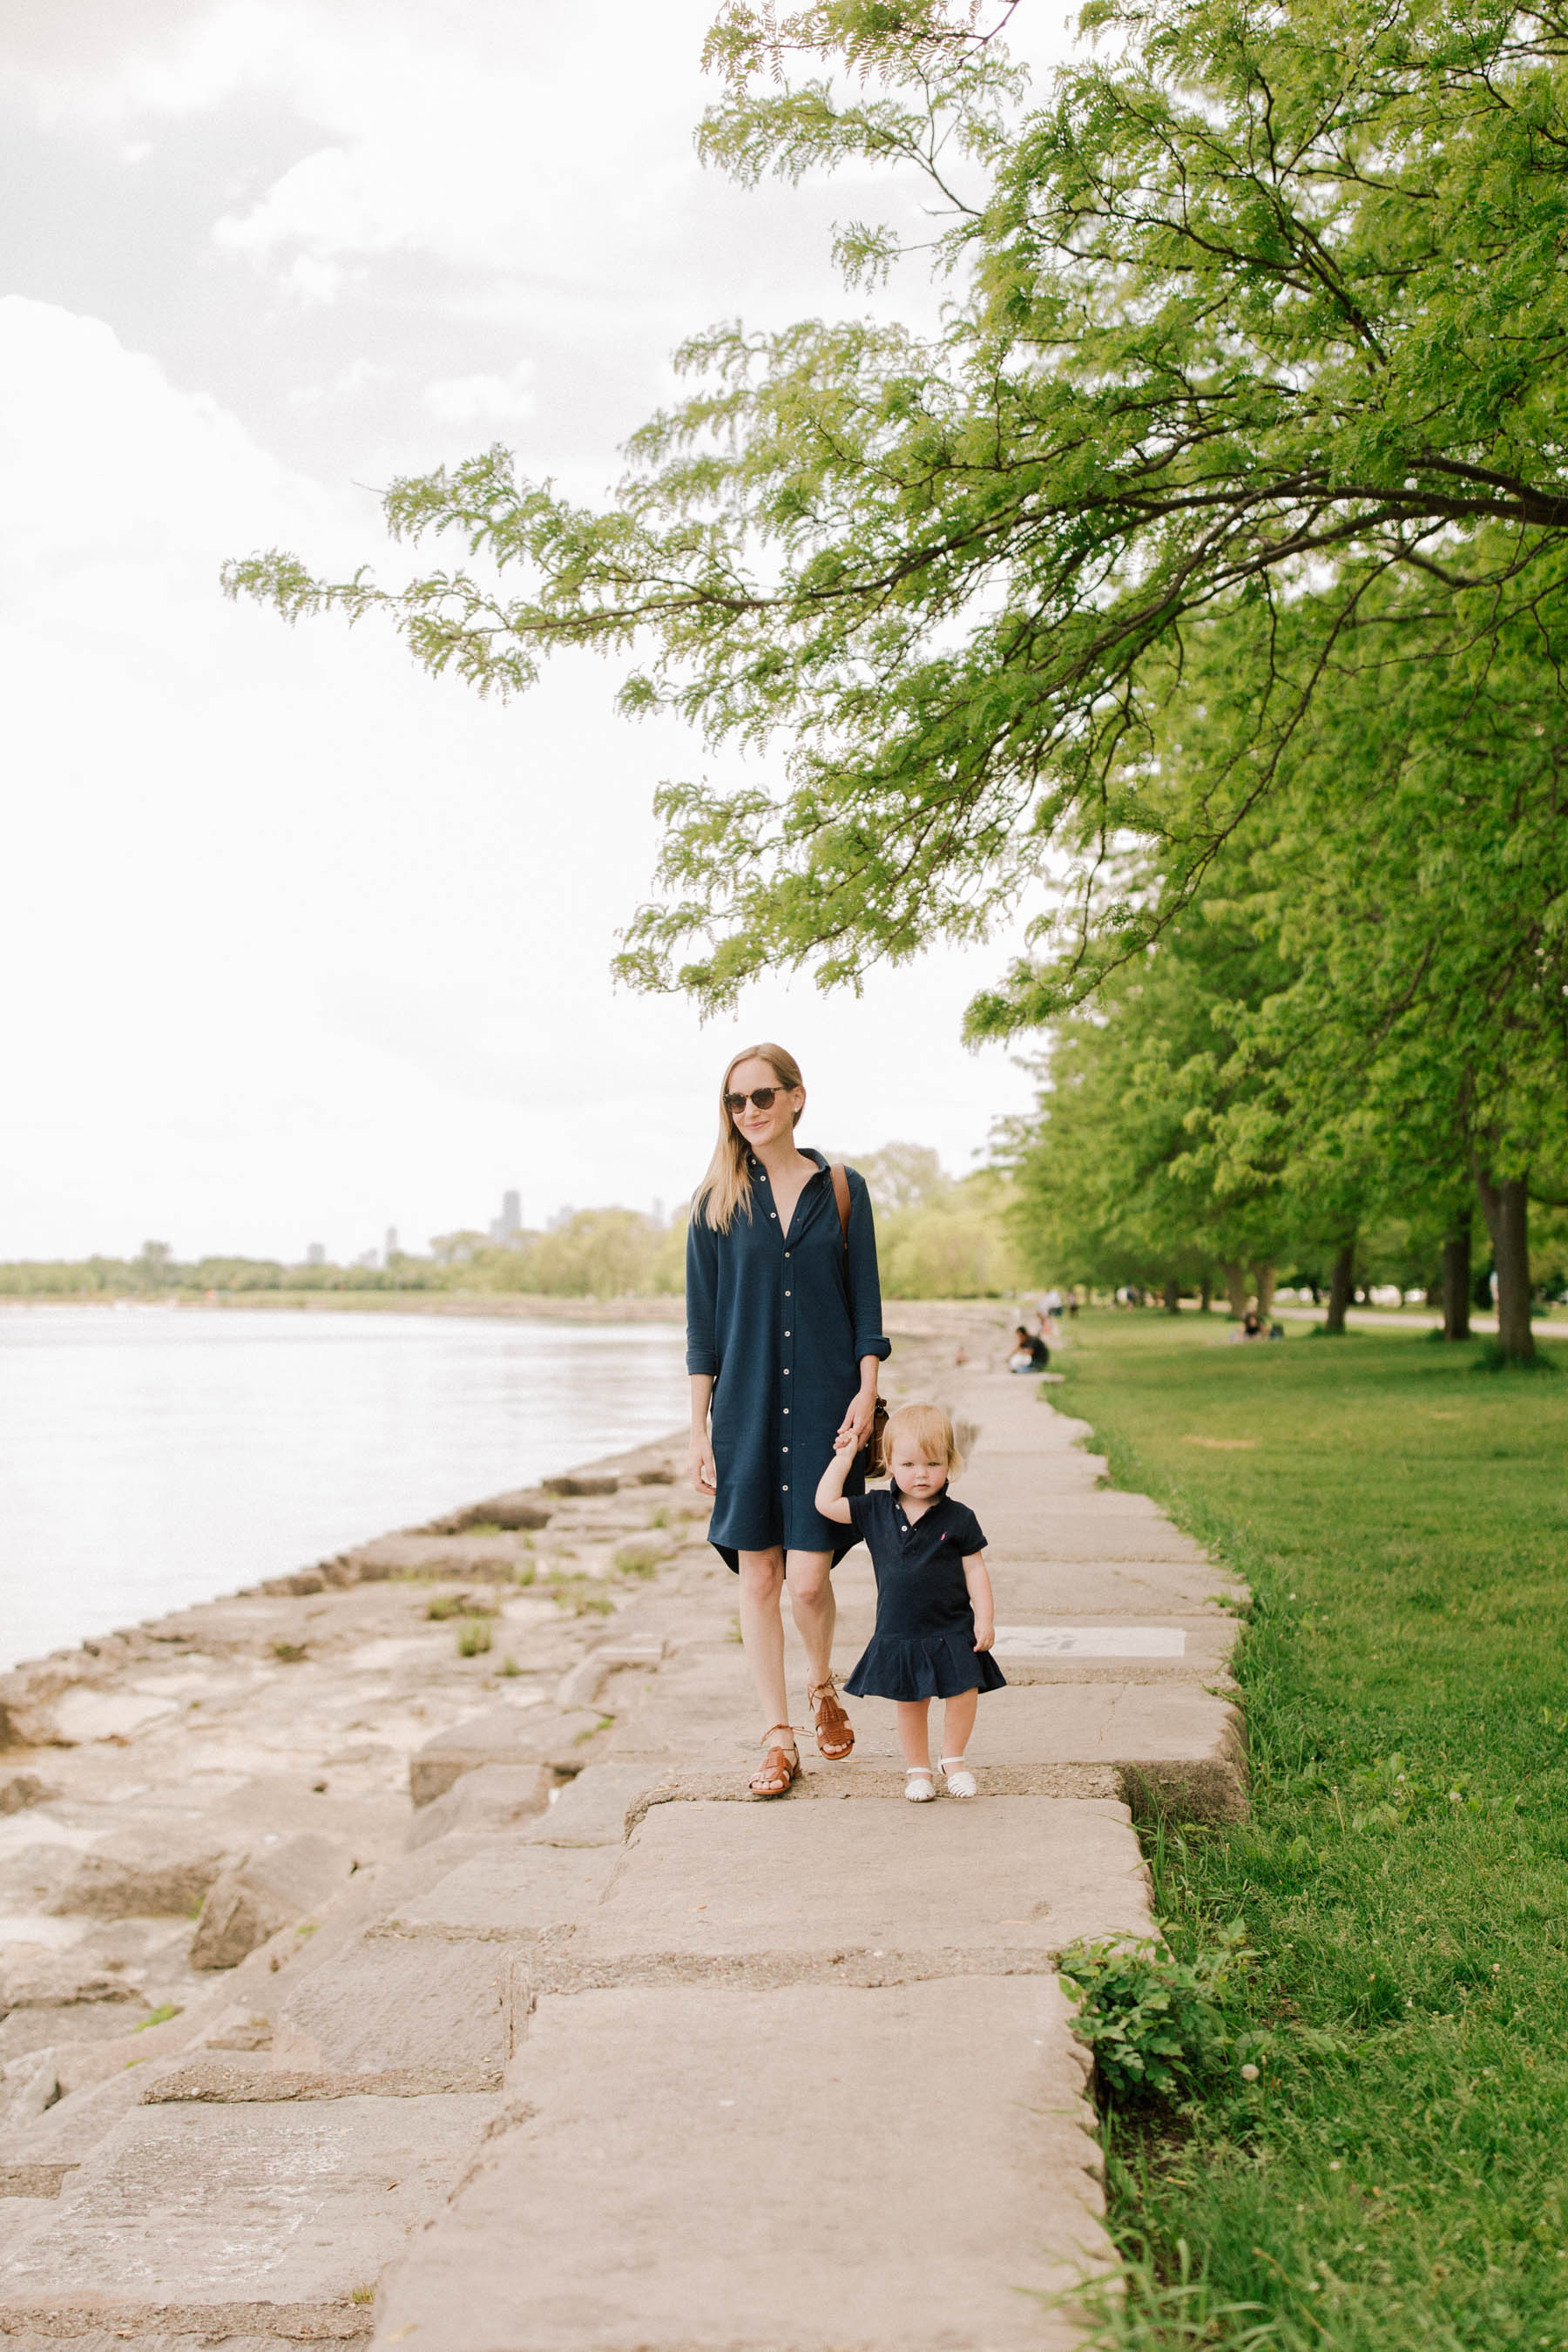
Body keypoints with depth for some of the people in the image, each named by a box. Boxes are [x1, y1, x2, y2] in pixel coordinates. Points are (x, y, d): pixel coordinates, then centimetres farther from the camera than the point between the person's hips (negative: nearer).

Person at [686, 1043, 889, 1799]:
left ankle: (822, 1687, 25)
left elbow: (865, 1304, 6)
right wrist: (700, 1430, 1)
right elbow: (702, 1324, 5)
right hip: (747, 1406, 1)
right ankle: (778, 1736, 16)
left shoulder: (841, 1189, 4)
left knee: (808, 1581, -6)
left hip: (825, 1403, -1)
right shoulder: (717, 1200, 4)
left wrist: (867, 1392, -7)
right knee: (758, 1575, 3)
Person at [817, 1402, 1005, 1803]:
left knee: (963, 1693, -4)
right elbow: (826, 1503, 1)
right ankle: (918, 1768, 26)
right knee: (910, 1703, 8)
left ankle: (952, 1758, 20)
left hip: (952, 1630, -1)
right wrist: (842, 1458, 0)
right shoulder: (875, 1510, 0)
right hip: (898, 1632, 1)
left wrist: (985, 1618, -6)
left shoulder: (958, 1518, -5)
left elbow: (974, 1570, -1)